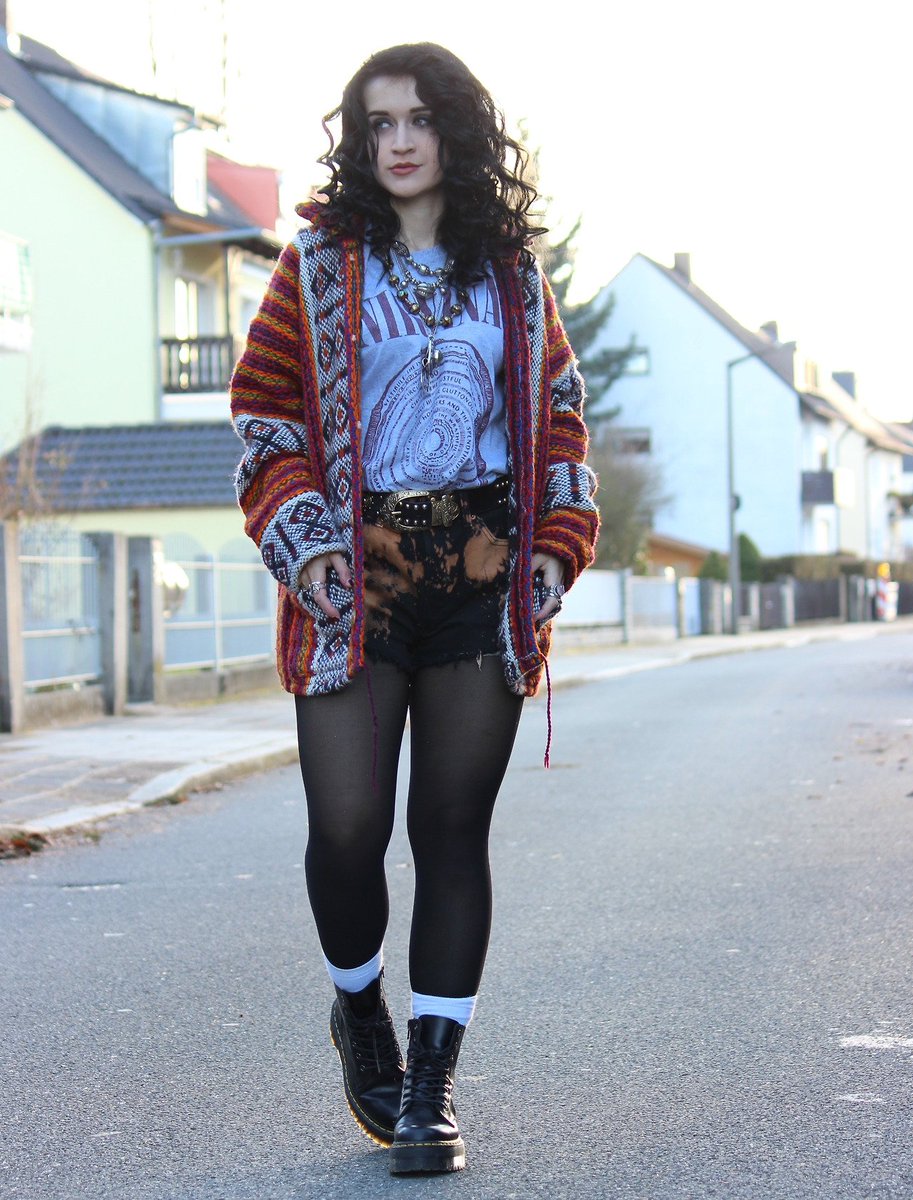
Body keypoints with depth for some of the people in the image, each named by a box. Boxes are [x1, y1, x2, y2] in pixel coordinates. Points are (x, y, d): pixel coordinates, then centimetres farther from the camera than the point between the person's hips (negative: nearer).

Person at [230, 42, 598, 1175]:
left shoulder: (513, 278, 13)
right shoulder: (317, 267, 7)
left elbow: (559, 425, 15)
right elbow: (265, 419, 4)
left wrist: (554, 555, 2)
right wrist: (305, 545, -8)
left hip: (482, 585, 2)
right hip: (353, 583, -1)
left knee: (454, 834, 1)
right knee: (347, 828, -7)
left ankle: (429, 1086, 10)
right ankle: (359, 1009, 24)